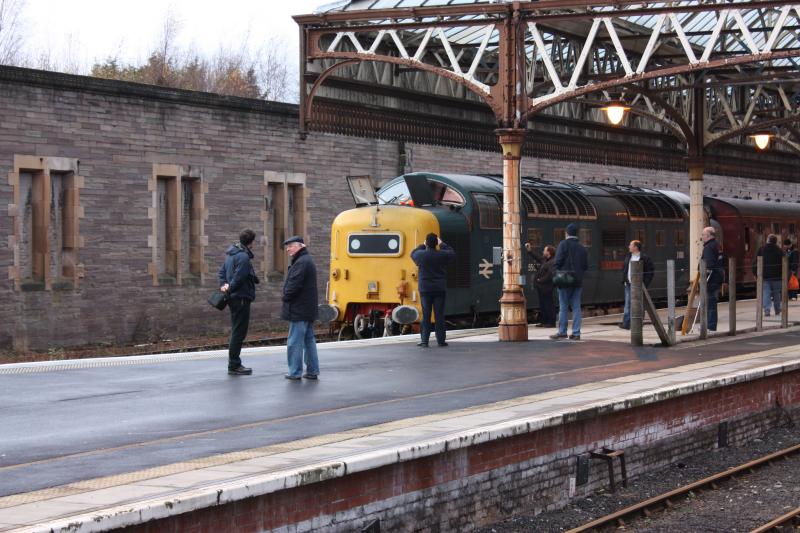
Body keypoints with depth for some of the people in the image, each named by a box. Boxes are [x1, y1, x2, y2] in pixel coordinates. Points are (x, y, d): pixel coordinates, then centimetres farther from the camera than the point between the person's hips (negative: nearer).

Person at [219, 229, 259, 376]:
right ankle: (234, 365, -3)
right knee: (239, 332, -5)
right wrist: (230, 289, -9)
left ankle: (234, 364, 21)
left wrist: (223, 284, 3)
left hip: (234, 298, 10)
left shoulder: (231, 254, 14)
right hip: (241, 297, -10)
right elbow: (238, 277, -22)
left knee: (237, 331, 16)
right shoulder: (243, 256, -17)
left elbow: (222, 271, 17)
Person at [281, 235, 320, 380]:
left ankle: (295, 372, -3)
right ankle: (312, 371, 17)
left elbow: (294, 285, -22)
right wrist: (287, 297, 12)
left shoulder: (301, 262, -17)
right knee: (309, 340, 13)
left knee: (295, 342, -6)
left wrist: (286, 298, -7)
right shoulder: (307, 260, 17)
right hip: (308, 309, 11)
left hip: (299, 310, -11)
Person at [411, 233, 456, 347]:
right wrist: (442, 244, 23)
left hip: (425, 289, 0)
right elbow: (452, 253, 14)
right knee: (439, 315, 3)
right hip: (440, 290, 0)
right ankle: (441, 340, 5)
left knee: (426, 316, 2)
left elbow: (413, 254, 16)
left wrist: (422, 245, 24)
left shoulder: (421, 255, -7)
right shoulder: (442, 255, -7)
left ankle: (424, 341, -1)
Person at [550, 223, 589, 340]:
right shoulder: (582, 248, 11)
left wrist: (556, 274, -4)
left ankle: (562, 332, 0)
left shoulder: (564, 244, -5)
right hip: (578, 281, 5)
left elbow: (558, 261, -12)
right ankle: (576, 333, 3)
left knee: (563, 306, -1)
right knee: (576, 307, 6)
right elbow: (586, 265, 10)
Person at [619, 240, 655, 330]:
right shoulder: (628, 256, 12)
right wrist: (624, 280, 10)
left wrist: (645, 283, -13)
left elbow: (651, 272, -6)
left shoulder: (645, 258, -7)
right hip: (629, 285, 5)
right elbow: (624, 268, 22)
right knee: (627, 305, 3)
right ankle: (626, 323, 3)